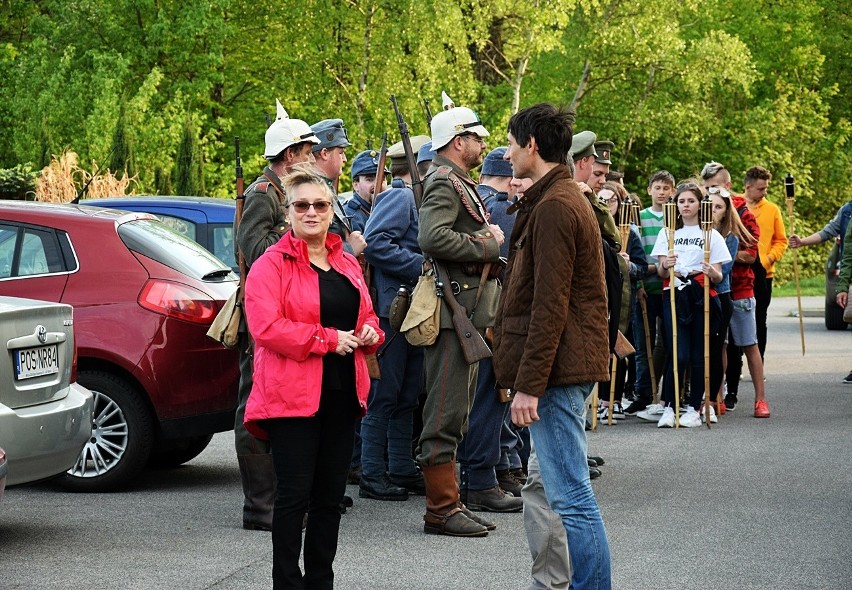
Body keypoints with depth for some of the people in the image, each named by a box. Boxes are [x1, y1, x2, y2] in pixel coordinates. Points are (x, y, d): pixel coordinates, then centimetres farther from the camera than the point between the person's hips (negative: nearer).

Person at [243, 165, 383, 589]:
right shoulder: (271, 264, -6)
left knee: (330, 495, 11)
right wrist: (328, 339, -17)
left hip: (342, 394, 7)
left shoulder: (347, 264, 16)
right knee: (295, 495, -5)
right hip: (292, 394, -7)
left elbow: (366, 315, 26)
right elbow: (266, 327, -17)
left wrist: (369, 332, 2)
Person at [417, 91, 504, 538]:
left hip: (468, 311, 11)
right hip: (454, 308, -11)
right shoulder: (444, 182, -12)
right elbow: (433, 238, -27)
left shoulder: (459, 183, 20)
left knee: (454, 411, 13)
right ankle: (442, 509, -6)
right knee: (446, 412, -8)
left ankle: (447, 503, 18)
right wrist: (488, 246, -17)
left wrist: (488, 238, 11)